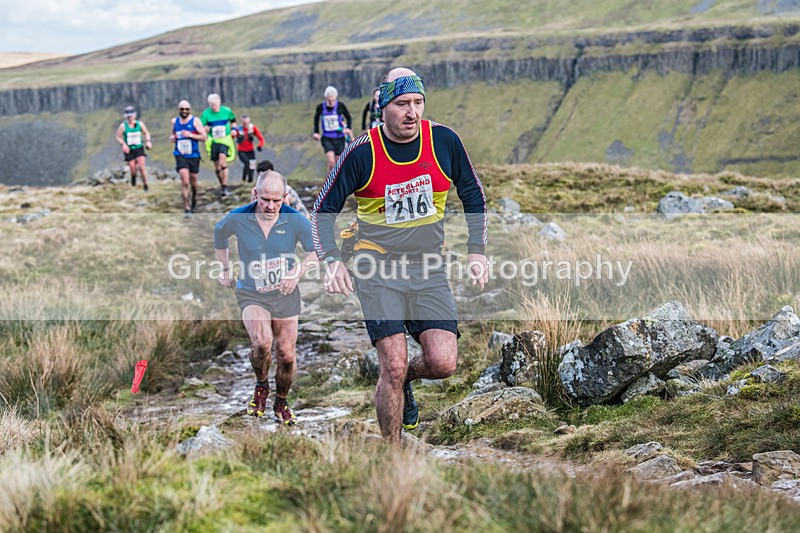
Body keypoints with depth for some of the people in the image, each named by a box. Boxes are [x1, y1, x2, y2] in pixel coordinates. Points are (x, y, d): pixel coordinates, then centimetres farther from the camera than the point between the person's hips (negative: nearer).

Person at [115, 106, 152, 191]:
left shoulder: (140, 124, -4)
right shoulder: (123, 126, -10)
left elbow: (146, 133, 11)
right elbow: (118, 137, -2)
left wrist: (148, 141, -6)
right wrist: (123, 144, -19)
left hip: (139, 148, 1)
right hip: (129, 150, 0)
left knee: (142, 167, -14)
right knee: (133, 169, 1)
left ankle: (145, 185, 0)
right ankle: (133, 177, 38)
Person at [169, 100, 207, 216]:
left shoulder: (195, 121, -7)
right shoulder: (174, 121, 5)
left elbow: (204, 137, -10)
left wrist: (190, 135, -20)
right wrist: (172, 137, -1)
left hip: (193, 156, -1)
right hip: (180, 155, 1)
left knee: (193, 181, 14)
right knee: (185, 181, -14)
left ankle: (194, 198, 44)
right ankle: (187, 207, -9)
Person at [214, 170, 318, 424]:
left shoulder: (295, 220, -11)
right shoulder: (238, 218, -11)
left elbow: (317, 249, -2)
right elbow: (219, 235, 11)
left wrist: (298, 271, -16)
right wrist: (225, 269, 17)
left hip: (285, 294, 2)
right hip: (251, 295, -2)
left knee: (286, 355, 4)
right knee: (262, 342, -26)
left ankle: (281, 402, 30)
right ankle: (261, 386, 6)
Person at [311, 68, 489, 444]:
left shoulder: (444, 141, -5)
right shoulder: (362, 153, -10)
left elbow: (473, 195, 11)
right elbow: (323, 211, -2)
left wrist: (476, 251, 3)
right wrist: (332, 261, -16)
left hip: (429, 269, 2)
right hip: (378, 270, -2)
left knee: (442, 363, -11)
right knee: (393, 366, -12)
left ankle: (405, 380, 26)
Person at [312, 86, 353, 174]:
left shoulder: (340, 106, -7)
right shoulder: (321, 107, -3)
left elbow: (348, 118, 7)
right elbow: (316, 118, 17)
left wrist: (348, 128, -10)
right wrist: (316, 132, 10)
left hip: (339, 138, 0)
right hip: (327, 138, 0)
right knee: (331, 162, -17)